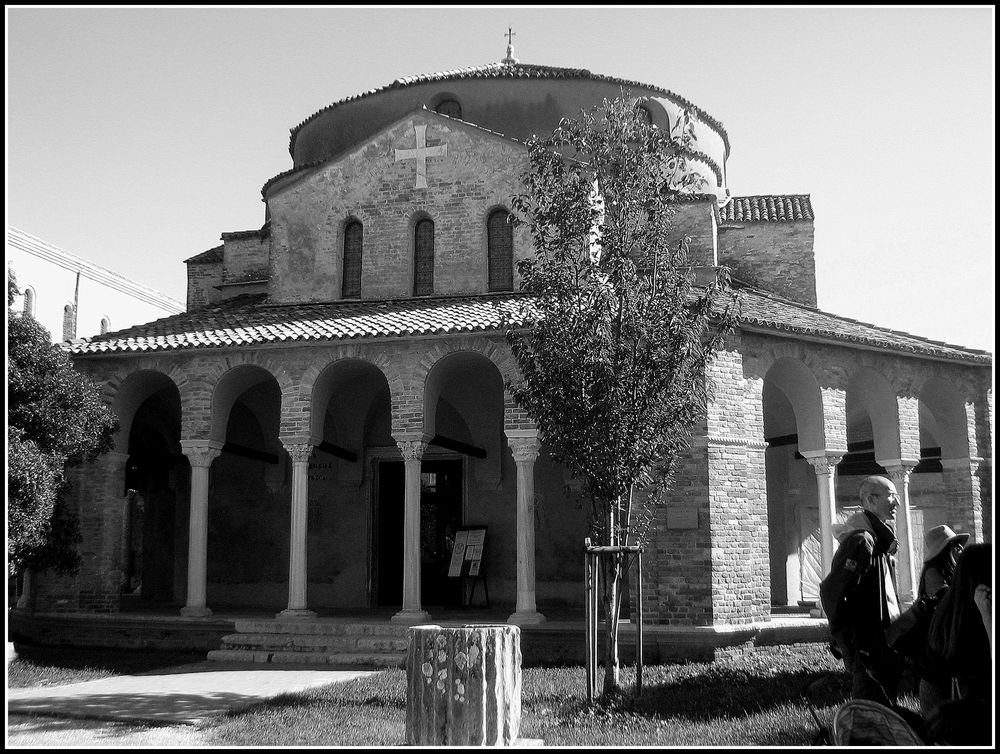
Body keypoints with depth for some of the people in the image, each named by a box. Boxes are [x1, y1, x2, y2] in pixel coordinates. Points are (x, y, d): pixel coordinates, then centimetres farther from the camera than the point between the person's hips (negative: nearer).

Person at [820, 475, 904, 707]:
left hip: (883, 643, 10)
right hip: (867, 648, -10)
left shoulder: (880, 542, 15)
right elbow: (830, 590, -25)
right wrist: (844, 639, -20)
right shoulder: (861, 541, -18)